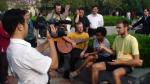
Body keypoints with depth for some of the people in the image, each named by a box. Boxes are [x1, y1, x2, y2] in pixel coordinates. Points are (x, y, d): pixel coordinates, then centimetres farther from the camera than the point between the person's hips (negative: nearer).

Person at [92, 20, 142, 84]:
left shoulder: (132, 40, -16)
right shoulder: (117, 38, 6)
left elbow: (137, 61, -18)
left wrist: (120, 62, -22)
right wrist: (104, 48, -1)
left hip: (127, 65, -7)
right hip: (117, 62, 7)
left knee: (115, 73, -39)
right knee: (95, 67, -4)